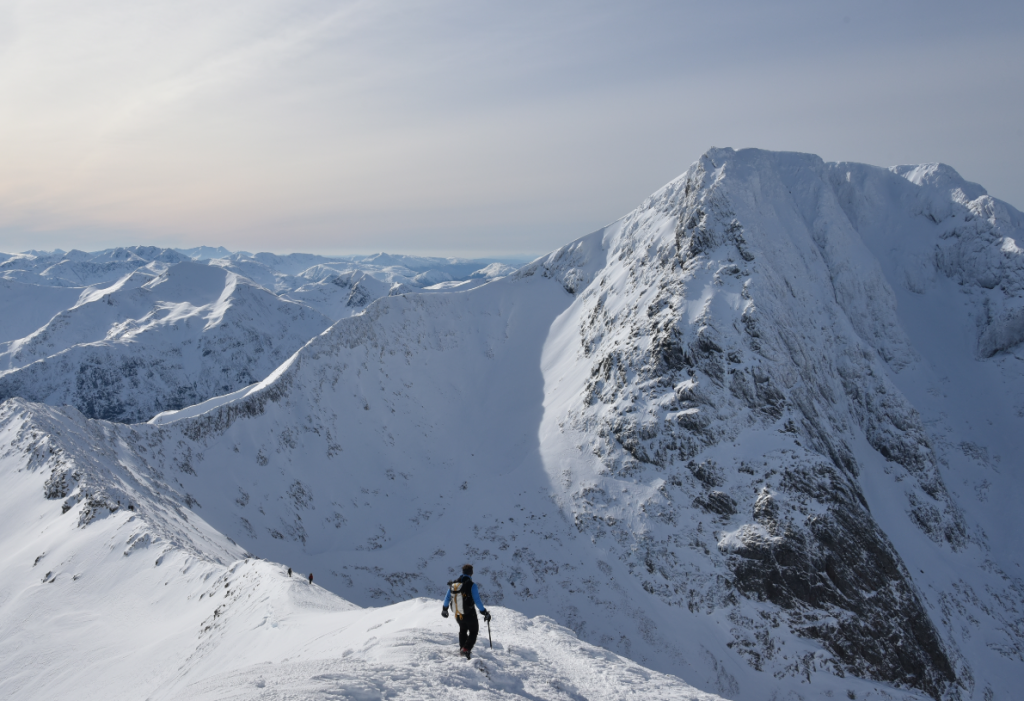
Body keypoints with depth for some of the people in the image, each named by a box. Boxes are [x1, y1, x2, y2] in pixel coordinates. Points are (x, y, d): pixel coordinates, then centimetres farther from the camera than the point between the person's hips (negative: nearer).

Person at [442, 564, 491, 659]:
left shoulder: (453, 584, -3)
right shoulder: (471, 585, -21)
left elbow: (447, 598, 7)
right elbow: (477, 601, -21)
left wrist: (444, 609, 22)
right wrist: (485, 612, -12)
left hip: (458, 615, 5)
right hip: (469, 615, -5)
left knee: (462, 630, 29)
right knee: (473, 632, 15)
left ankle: (462, 648, 34)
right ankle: (466, 649, -1)